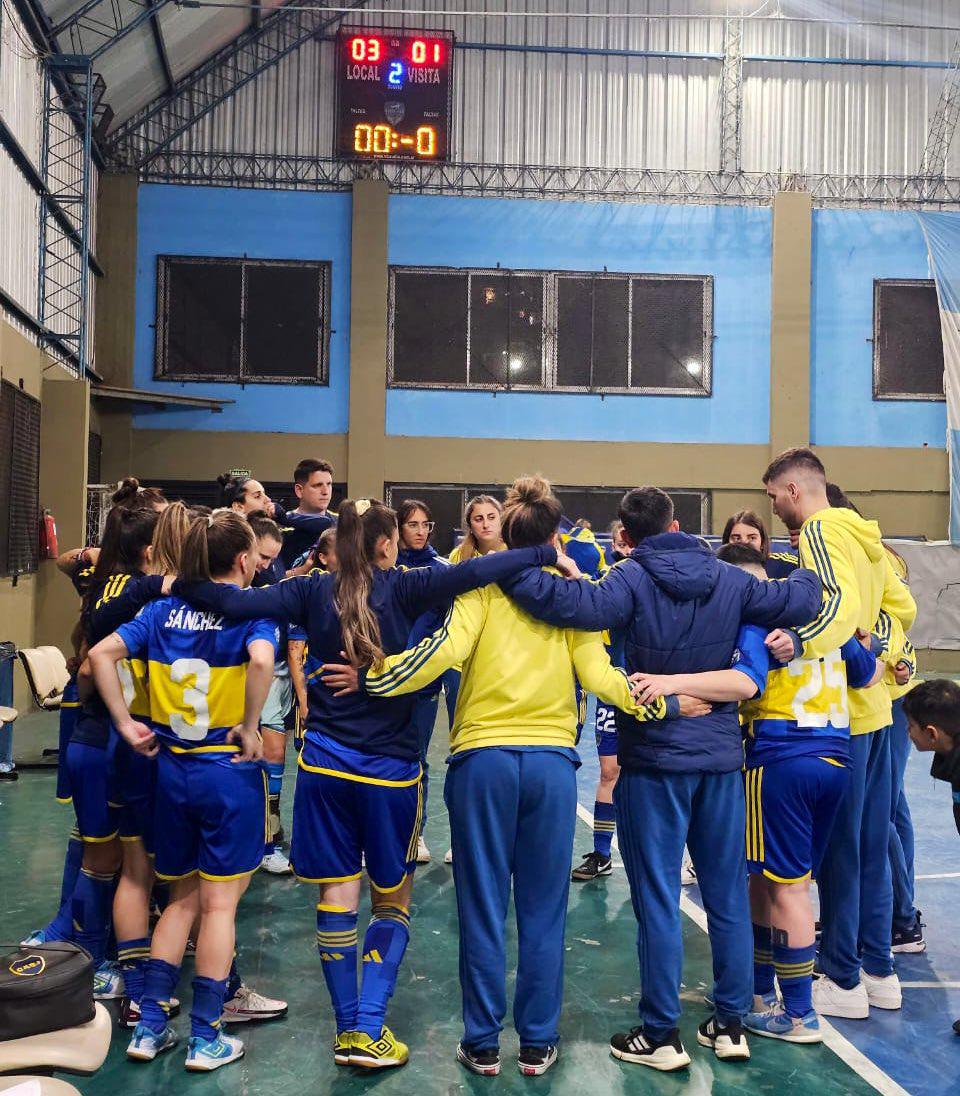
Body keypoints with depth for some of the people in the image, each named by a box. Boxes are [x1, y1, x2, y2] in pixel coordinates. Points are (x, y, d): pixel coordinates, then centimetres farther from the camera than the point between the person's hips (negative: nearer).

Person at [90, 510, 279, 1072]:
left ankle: (149, 1026, 22)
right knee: (220, 903, 6)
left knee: (183, 897, 20)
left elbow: (102, 653, -3)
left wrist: (126, 723, -1)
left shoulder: (166, 609, 6)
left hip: (171, 768, 5)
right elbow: (262, 660, -30)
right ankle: (206, 1038, 15)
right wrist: (250, 726, -18)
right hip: (229, 771, -5)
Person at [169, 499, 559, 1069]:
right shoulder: (402, 589, -9)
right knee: (393, 902, 12)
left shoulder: (314, 592, -1)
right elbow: (472, 572, -21)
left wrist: (176, 581, 7)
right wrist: (547, 555, -14)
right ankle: (369, 1029, 5)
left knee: (337, 898, 11)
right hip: (390, 769, -3)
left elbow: (235, 602, -8)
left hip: (325, 765, 3)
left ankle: (348, 1030, 18)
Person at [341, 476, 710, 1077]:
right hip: (552, 759, 1)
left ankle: (483, 1043, 19)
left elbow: (448, 648, -13)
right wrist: (663, 704, 5)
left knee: (483, 908, 9)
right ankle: (538, 1043, 21)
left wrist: (376, 676, -7)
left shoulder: (484, 585, 1)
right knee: (543, 910, 11)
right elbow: (598, 674, -5)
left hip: (483, 757, -1)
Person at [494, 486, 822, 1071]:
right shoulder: (729, 579, 2)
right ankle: (732, 1025, 25)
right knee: (728, 894, 14)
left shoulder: (634, 578, -11)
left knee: (658, 900, 4)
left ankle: (661, 1035, 12)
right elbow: (800, 600, 4)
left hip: (654, 760, -4)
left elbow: (579, 604, -29)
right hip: (722, 755, 5)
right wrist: (810, 572, 26)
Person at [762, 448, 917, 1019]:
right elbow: (901, 606, 19)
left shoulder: (820, 529, -12)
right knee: (871, 845, 15)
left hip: (840, 713, -9)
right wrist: (883, 649, 10)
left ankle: (843, 981, 10)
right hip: (873, 707, 9)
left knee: (838, 849, 0)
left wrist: (801, 643, -40)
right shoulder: (862, 533, 15)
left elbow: (843, 603, -28)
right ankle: (879, 971, 25)